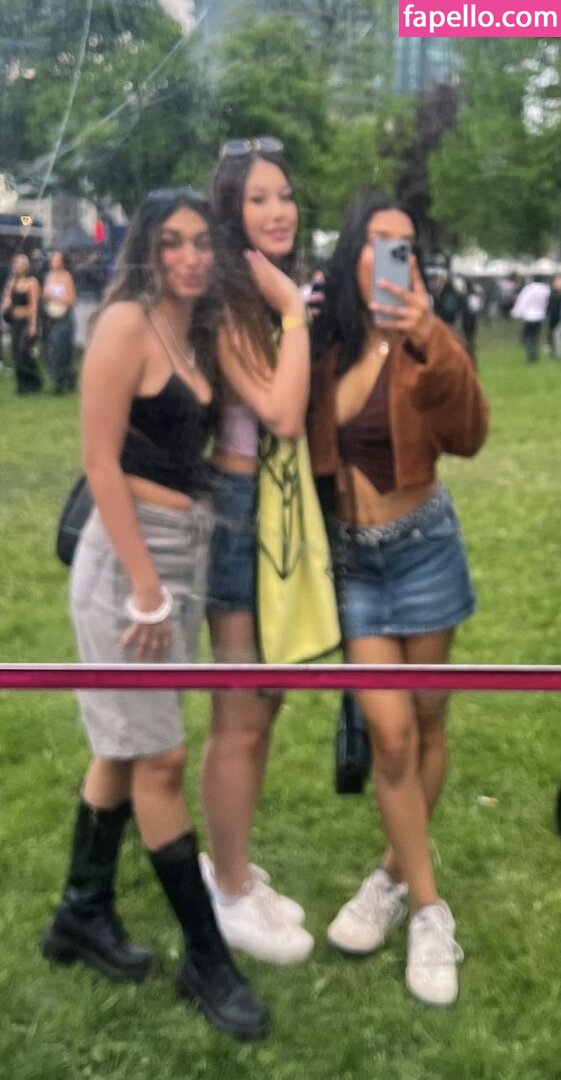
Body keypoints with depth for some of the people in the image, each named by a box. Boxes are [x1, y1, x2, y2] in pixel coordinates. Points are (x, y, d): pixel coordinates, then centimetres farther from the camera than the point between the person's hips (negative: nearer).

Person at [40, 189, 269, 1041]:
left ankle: (83, 913, 31)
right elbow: (101, 465, -17)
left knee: (128, 743, 15)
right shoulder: (126, 322, -12)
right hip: (129, 552, -8)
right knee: (161, 757, -1)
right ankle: (207, 959, 10)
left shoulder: (194, 333, 12)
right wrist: (144, 586, -19)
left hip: (188, 547, 8)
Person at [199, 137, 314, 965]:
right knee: (241, 716, 1)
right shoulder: (225, 305, -16)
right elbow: (282, 414, -26)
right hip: (241, 511, -9)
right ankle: (228, 895, 18)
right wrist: (294, 316, -19)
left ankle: (233, 867, 33)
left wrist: (301, 315, 1)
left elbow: (308, 413, 8)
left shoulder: (280, 298, 10)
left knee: (265, 703, 17)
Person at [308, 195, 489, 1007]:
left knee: (427, 724, 9)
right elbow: (302, 444, 6)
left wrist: (432, 346, -40)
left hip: (423, 545, -1)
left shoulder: (423, 342, -10)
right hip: (352, 557, 1)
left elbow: (467, 436, -27)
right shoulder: (323, 344, -3)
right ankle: (429, 911, 12)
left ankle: (397, 873, 31)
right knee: (391, 733, -3)